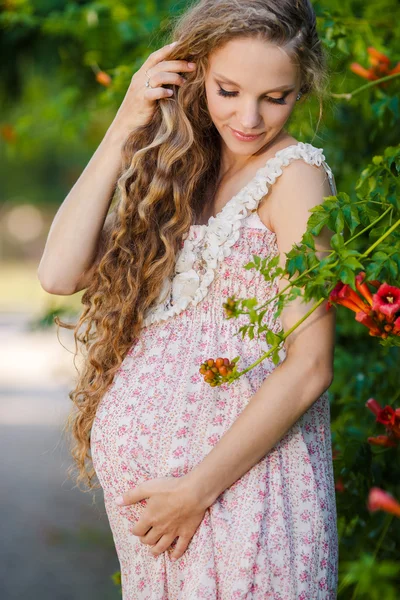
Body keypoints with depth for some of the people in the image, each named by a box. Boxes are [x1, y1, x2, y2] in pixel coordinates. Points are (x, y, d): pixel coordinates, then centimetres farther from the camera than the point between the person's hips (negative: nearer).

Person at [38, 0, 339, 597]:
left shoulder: (293, 172, -9)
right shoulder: (177, 173, 9)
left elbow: (309, 367, -15)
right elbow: (61, 273, -2)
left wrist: (196, 488, -14)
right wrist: (125, 128, -5)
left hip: (240, 479, -5)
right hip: (144, 478, 6)